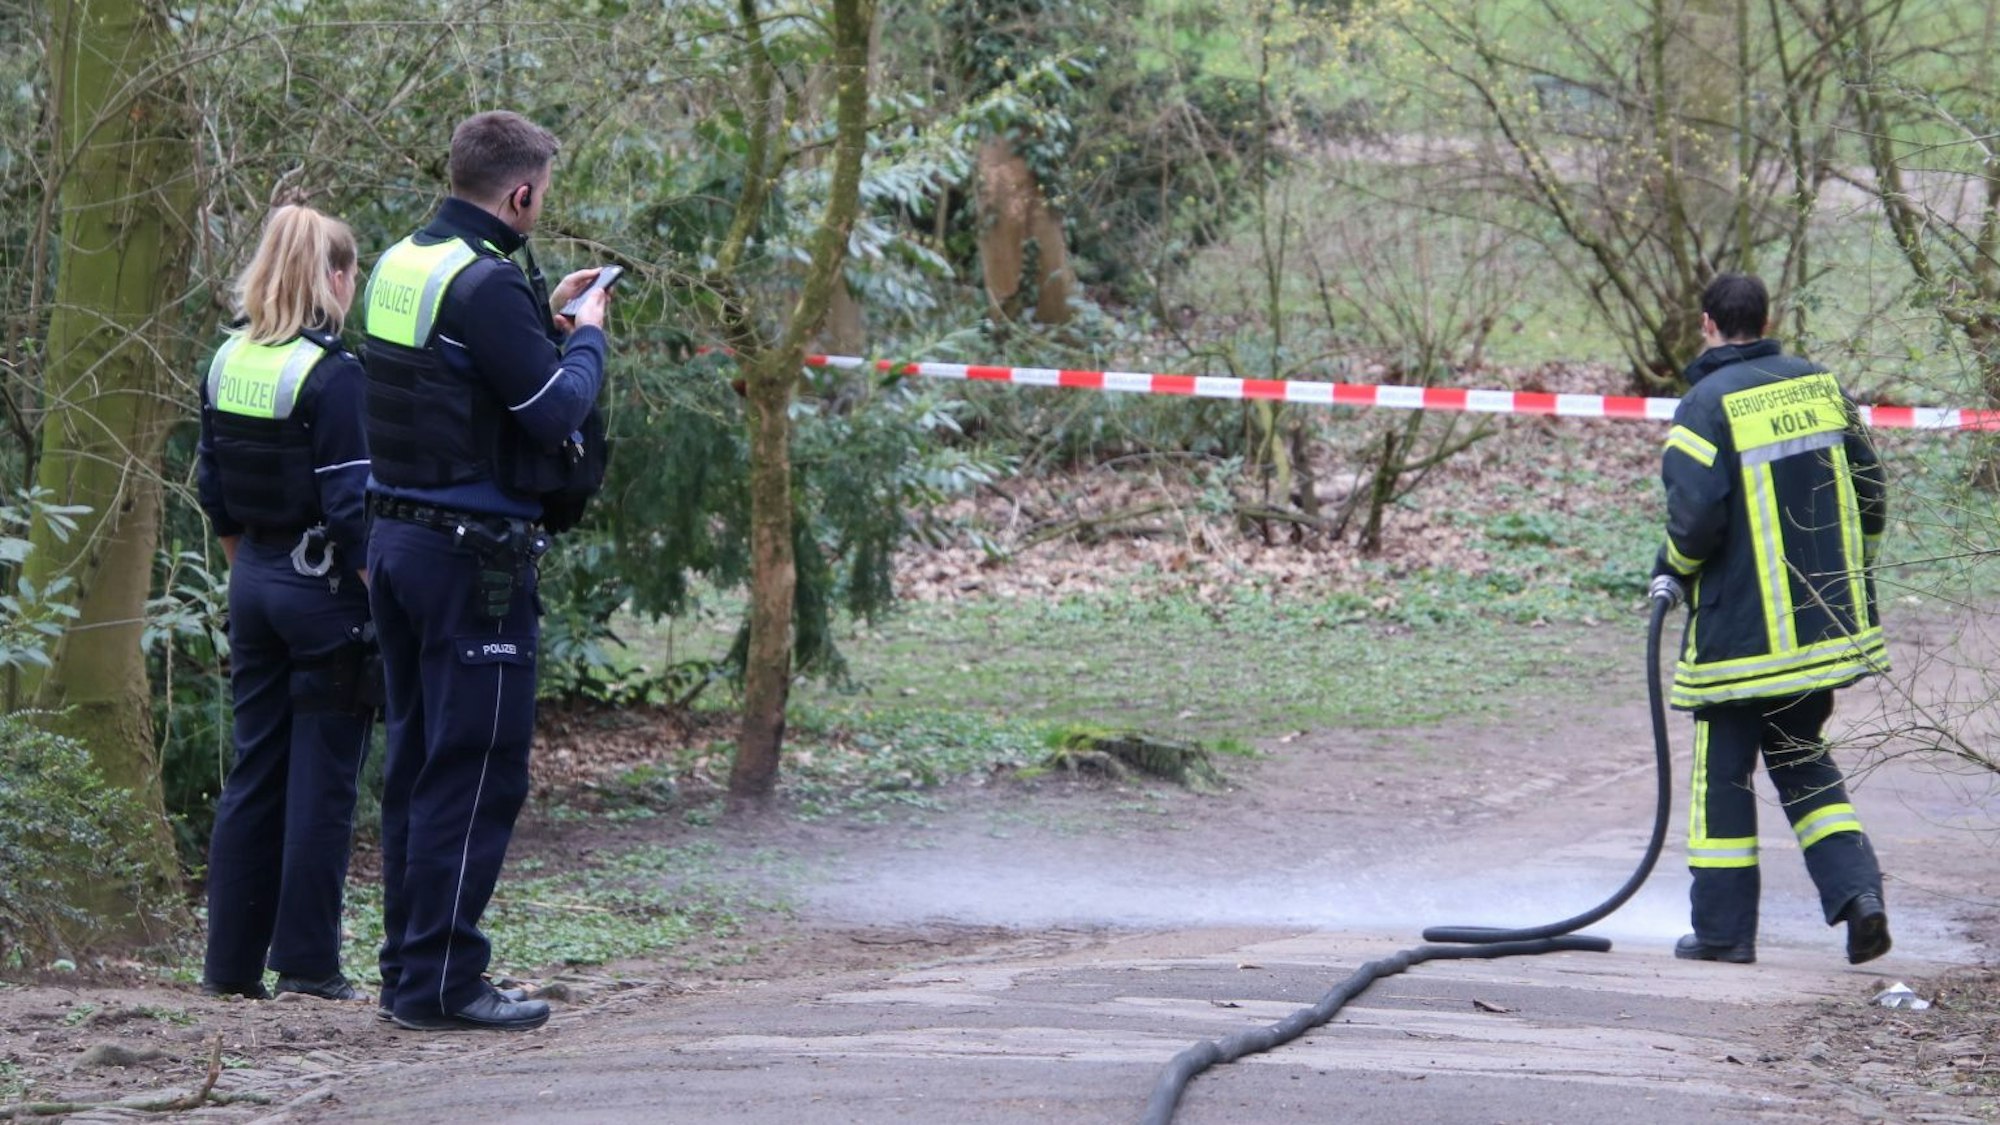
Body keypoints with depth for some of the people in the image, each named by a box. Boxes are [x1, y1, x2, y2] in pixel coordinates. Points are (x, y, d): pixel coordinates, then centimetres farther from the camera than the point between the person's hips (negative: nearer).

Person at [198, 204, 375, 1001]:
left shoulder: (227, 365, 5)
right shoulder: (332, 374, -16)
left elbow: (215, 497, 12)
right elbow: (351, 507, -17)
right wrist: (385, 607, -12)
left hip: (254, 584, 7)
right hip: (325, 586, -7)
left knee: (253, 772, 12)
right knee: (322, 779, 0)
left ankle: (231, 962, 14)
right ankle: (307, 960, 2)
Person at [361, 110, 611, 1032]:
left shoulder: (400, 265, 11)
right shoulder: (486, 282, -17)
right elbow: (557, 408, -16)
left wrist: (547, 315, 19)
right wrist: (585, 335, 1)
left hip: (395, 537, 9)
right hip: (473, 553, -9)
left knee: (417, 761, 15)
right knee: (475, 772, -4)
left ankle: (407, 969, 19)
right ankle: (440, 982, -3)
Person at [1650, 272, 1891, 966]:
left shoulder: (1709, 403, -13)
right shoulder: (1820, 384, 6)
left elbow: (1696, 513, -19)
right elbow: (1867, 485, 11)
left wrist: (1672, 569, 2)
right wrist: (1851, 574, 24)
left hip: (1741, 630, -6)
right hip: (1827, 622, 6)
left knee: (1723, 772, 5)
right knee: (1802, 760, 18)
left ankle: (1724, 928, 8)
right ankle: (1855, 888, -1)